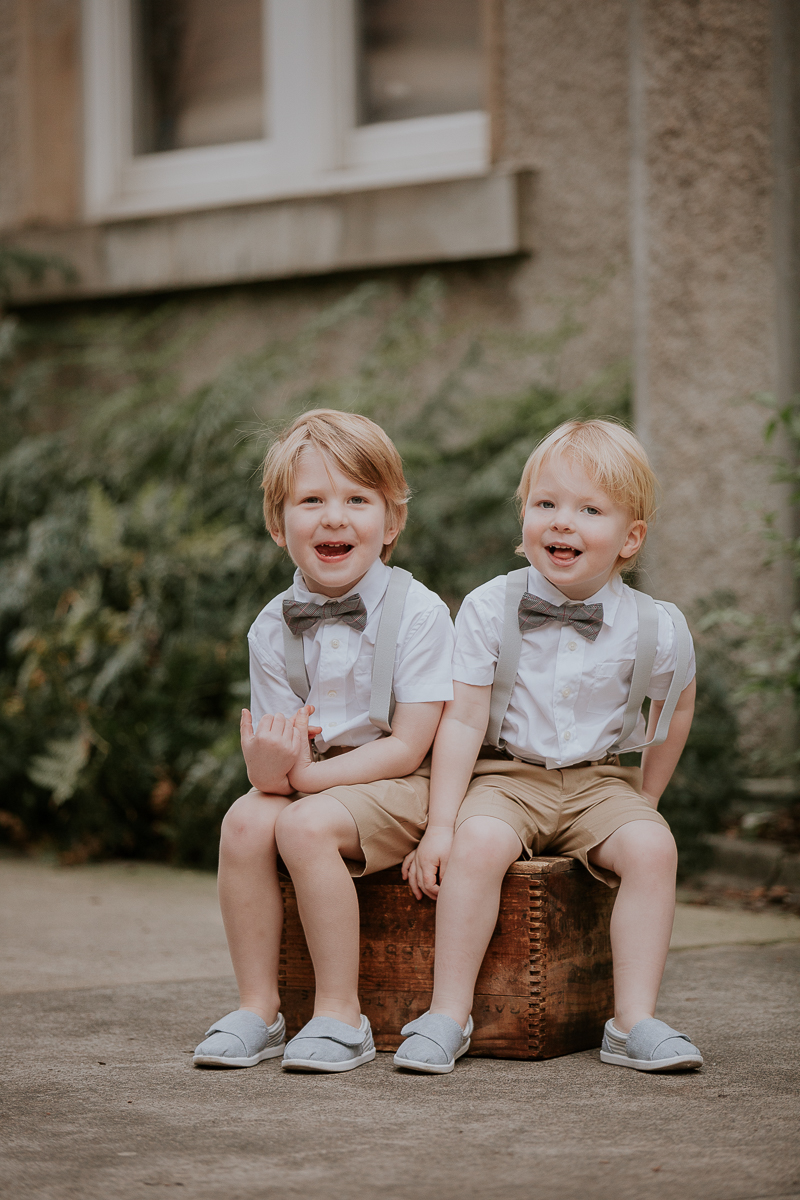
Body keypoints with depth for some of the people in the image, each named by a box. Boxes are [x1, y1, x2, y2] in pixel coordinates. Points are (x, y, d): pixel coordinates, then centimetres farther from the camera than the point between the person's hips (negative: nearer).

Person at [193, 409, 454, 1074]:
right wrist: (269, 767, -25)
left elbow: (407, 747, -15)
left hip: (400, 786, -5)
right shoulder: (274, 627, 3)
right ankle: (258, 1007, -13)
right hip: (308, 781, 5)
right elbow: (274, 750, 0)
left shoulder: (418, 613, -11)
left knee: (307, 824, -30)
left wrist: (304, 775, -20)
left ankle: (341, 1013, -21)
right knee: (245, 819, -24)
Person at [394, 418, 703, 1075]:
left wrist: (645, 797, 16)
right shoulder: (489, 609, -8)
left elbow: (676, 706, 17)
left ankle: (635, 1020, -20)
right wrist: (441, 823, -15)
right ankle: (448, 1014, -24)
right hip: (505, 775, -2)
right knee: (478, 841, -32)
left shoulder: (656, 628, -4)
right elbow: (463, 719, -9)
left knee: (653, 846, -27)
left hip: (600, 781, 2)